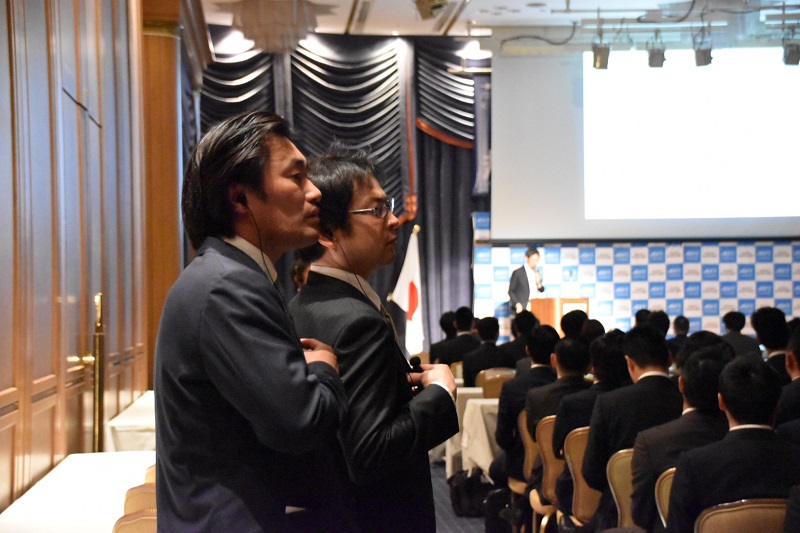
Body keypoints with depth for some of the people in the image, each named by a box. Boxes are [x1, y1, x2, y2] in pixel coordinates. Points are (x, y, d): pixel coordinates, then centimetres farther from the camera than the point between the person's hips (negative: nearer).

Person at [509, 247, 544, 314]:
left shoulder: (537, 272, 14)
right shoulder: (518, 273, -3)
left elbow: (541, 290, 18)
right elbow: (511, 291, -2)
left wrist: (538, 283, -4)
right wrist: (517, 304, -15)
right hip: (522, 309, -5)